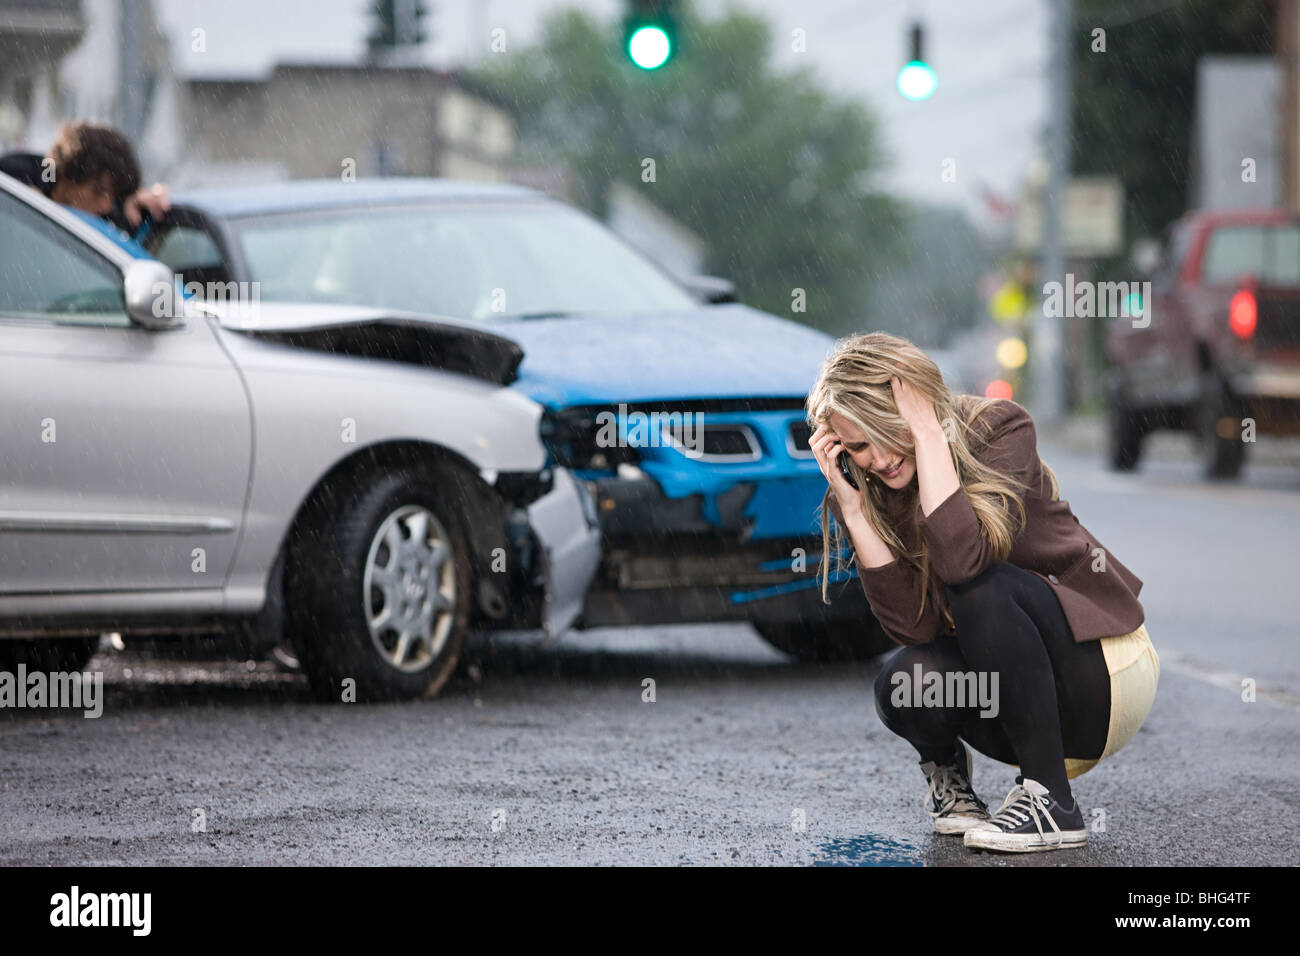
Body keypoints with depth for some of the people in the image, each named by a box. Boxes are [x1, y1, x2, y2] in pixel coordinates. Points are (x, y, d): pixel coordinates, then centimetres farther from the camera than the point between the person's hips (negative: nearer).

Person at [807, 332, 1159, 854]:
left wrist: (928, 430, -29)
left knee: (982, 587, -31)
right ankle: (945, 767, 8)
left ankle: (1051, 802, -23)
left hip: (1108, 676, -4)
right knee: (905, 683, -28)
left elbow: (962, 559, -35)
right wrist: (853, 510, -23)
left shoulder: (1000, 427, -17)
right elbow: (915, 626, -18)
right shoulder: (877, 494, -5)